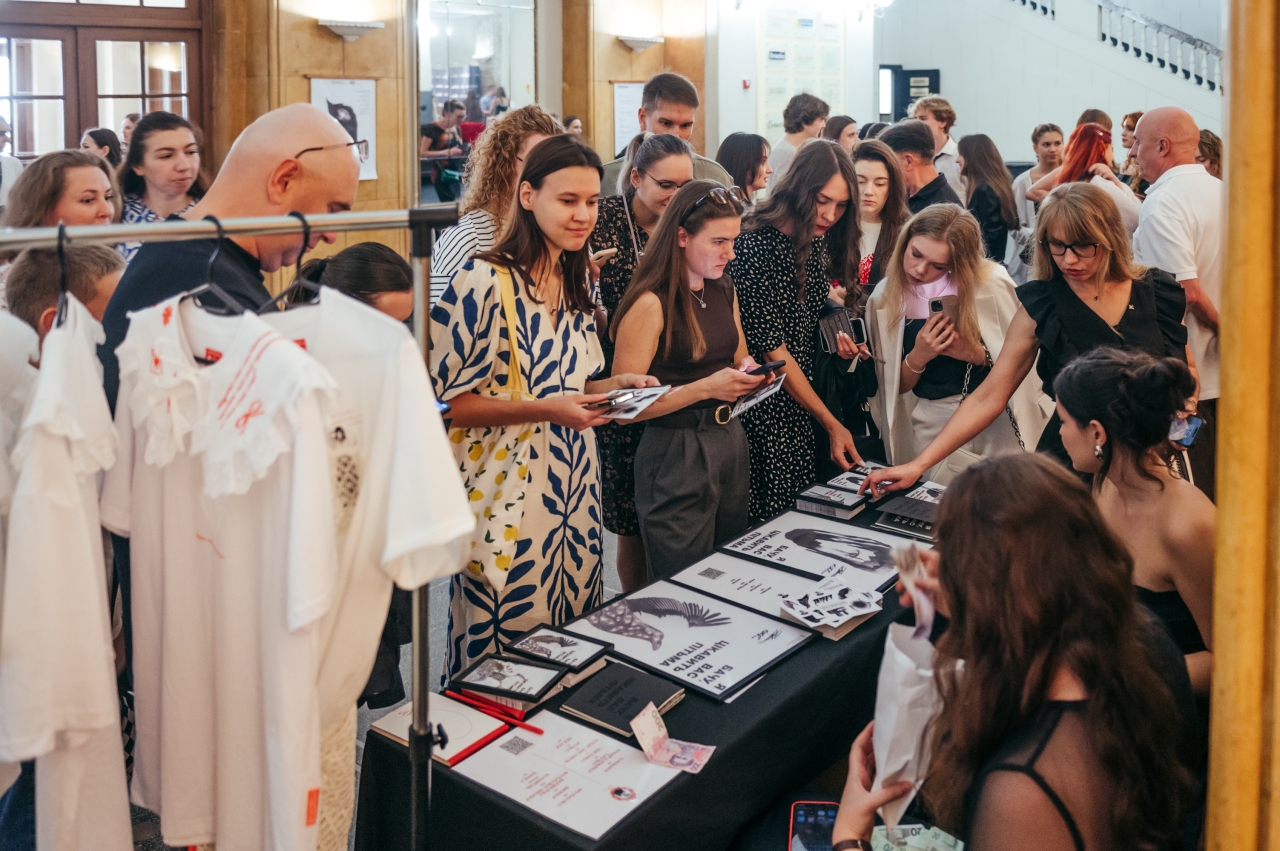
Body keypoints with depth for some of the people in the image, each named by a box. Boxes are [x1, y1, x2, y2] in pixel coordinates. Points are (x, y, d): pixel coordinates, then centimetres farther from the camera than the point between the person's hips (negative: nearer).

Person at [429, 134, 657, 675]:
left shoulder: (576, 286, 11)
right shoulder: (485, 281, -15)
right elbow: (446, 400, -14)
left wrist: (619, 385, 1)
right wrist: (543, 411, -23)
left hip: (572, 494, 8)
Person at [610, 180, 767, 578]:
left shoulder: (724, 291, 8)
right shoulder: (651, 304, -15)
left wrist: (749, 371, 2)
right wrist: (706, 388, -23)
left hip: (731, 439, 8)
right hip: (675, 452, -7)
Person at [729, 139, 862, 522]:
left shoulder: (819, 241, 3)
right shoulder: (755, 246, -19)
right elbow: (772, 349, -18)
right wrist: (831, 423, -16)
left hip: (802, 395, 7)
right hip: (762, 407, -7)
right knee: (767, 519, -2)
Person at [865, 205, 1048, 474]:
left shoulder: (990, 284, -11)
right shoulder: (885, 299, -2)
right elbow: (893, 388, 4)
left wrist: (976, 354, -17)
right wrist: (917, 358, -15)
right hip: (932, 424, 2)